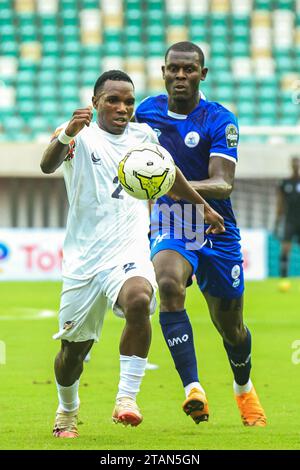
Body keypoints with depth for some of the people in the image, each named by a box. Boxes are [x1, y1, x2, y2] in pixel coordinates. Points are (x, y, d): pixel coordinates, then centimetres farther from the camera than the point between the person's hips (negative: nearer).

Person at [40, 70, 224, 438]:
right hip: (83, 259, -1)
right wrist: (66, 134, -46)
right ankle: (67, 411, 38)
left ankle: (126, 399, -28)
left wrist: (201, 205, 40)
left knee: (139, 301, -32)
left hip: (129, 253, 1)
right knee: (74, 349, 7)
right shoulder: (80, 136, -4)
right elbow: (47, 165, -26)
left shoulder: (143, 136, 10)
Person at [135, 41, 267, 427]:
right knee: (169, 284, -33)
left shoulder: (220, 121, -13)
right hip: (167, 224, 1)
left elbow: (223, 184, -24)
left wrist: (181, 185, -41)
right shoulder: (146, 111, -1)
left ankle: (243, 388, 45)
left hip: (216, 229, -1)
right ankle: (192, 389, -39)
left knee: (230, 328, 11)